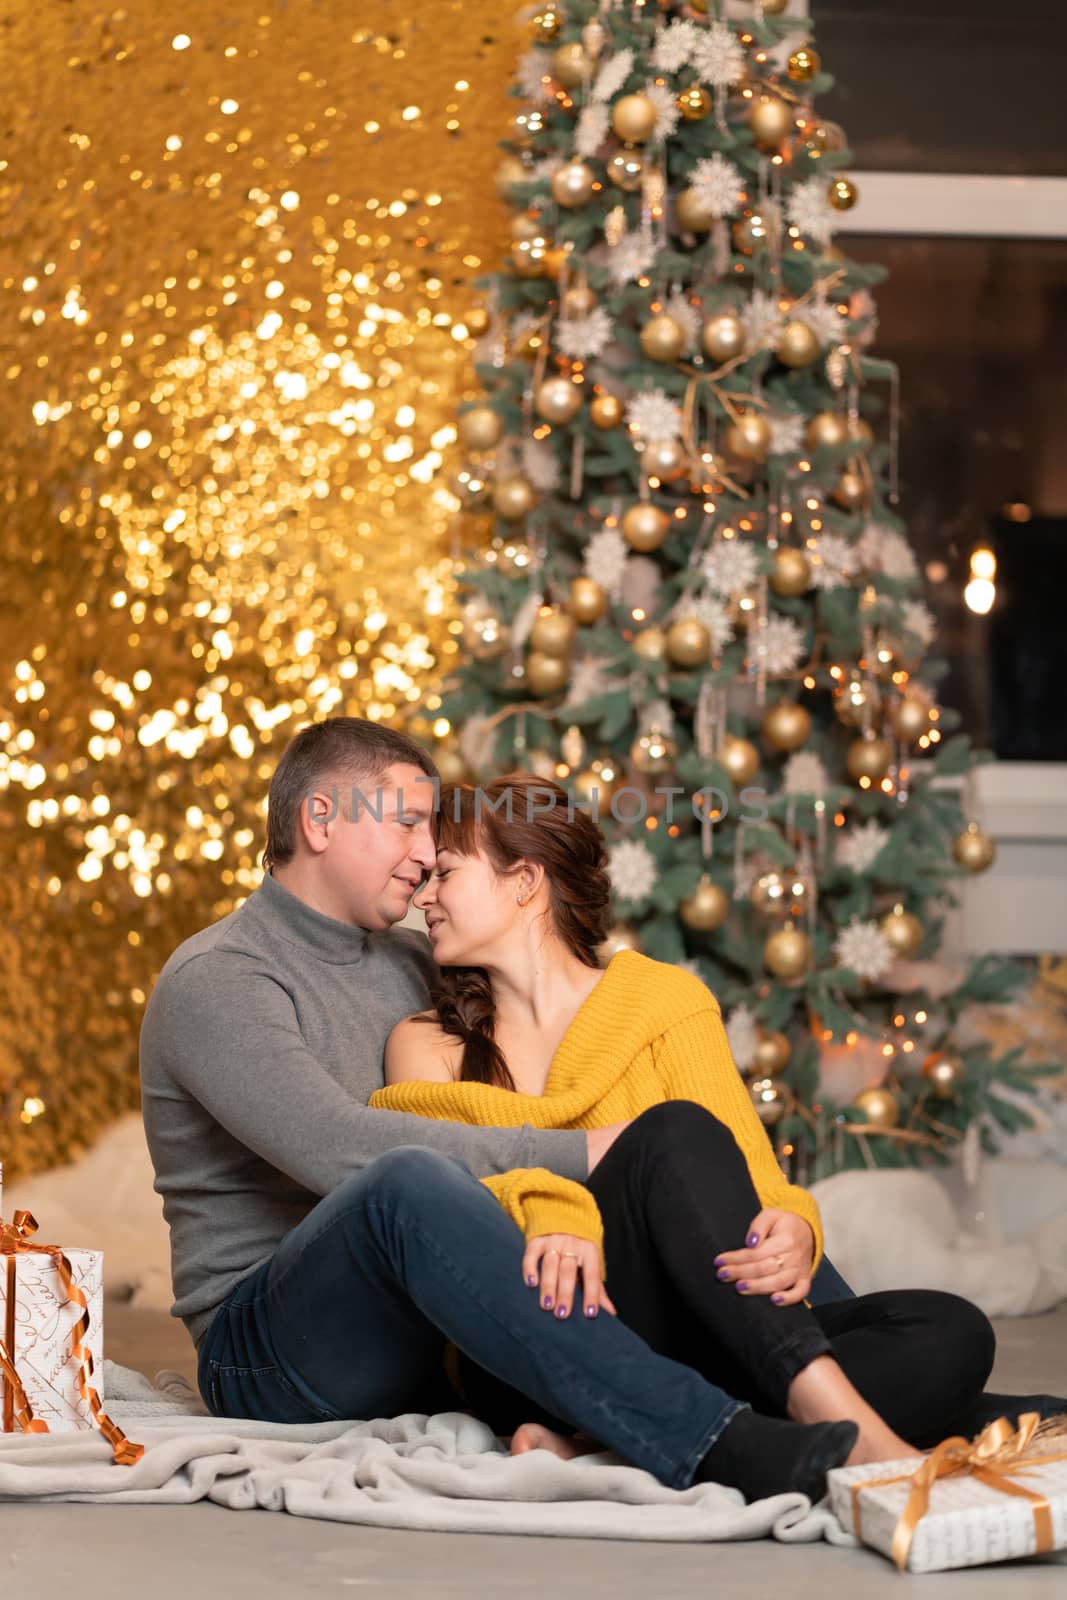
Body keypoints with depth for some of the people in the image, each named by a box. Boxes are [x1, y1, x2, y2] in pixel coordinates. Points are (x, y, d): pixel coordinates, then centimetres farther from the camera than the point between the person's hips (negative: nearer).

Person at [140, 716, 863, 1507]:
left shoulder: (409, 965, 18)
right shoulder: (214, 982, -8)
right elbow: (342, 1150, -24)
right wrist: (578, 1154, -24)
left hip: (430, 1345, 7)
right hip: (263, 1349, -7)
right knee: (411, 1181, -38)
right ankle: (713, 1443, -49)